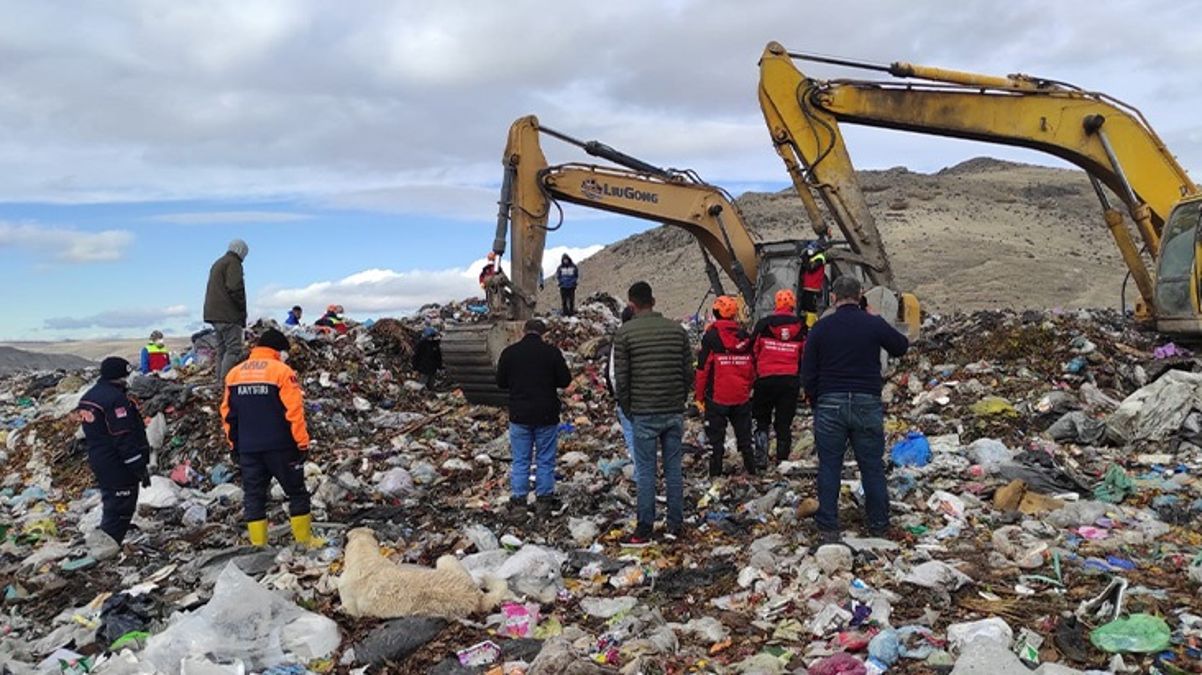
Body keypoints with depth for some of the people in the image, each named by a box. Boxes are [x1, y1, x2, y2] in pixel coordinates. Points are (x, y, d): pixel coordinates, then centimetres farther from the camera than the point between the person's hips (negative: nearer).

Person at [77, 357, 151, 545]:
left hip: (99, 462, 10)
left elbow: (93, 434, 18)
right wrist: (140, 467, -17)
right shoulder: (115, 399, -20)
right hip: (119, 466, -10)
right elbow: (125, 439, -22)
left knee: (111, 509, 21)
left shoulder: (88, 397, 11)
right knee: (120, 511, -3)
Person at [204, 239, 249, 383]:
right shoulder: (233, 263, -7)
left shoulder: (217, 263, 23)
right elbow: (235, 289, -18)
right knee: (234, 349, -12)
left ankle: (220, 381, 11)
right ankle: (225, 381, -20)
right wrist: (242, 310, -7)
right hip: (228, 314, -10)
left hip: (213, 313, 10)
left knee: (222, 349, 12)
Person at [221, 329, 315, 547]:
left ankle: (258, 545, 11)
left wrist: (234, 445, 20)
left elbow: (227, 413, 12)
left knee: (253, 496, 10)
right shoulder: (281, 371, -8)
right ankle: (305, 541, 12)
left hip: (247, 449, 4)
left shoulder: (234, 374, 8)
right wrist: (303, 444, -7)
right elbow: (294, 411, -13)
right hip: (280, 447, -4)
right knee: (297, 492, 8)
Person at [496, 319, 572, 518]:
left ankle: (519, 502, 8)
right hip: (546, 415, -1)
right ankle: (544, 500, 12)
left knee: (520, 460, 9)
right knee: (545, 460, 8)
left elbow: (501, 382, 5)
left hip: (519, 415, 2)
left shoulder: (509, 352, -2)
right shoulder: (552, 351, -8)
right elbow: (565, 380, -4)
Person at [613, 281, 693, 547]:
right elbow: (689, 373, 5)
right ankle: (676, 525, 17)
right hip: (674, 413, 3)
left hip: (644, 414, -3)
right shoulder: (677, 330, 4)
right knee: (673, 468, 11)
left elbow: (621, 378, -6)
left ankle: (644, 530, 7)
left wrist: (627, 410, 7)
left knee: (646, 472, 3)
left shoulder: (625, 333, -7)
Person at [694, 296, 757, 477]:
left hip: (717, 396, -4)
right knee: (744, 432, 17)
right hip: (742, 396, 4)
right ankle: (751, 467, 24)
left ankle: (716, 472, 5)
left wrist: (699, 395, -2)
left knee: (716, 435, 4)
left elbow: (703, 368, -10)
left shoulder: (711, 335, -10)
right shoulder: (744, 336, 4)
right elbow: (752, 366, 11)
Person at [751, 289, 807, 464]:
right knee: (784, 423, 7)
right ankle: (782, 459, 7)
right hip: (790, 380, 1)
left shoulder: (763, 324, 0)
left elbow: (753, 351, 3)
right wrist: (803, 384, 14)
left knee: (762, 418, 16)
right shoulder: (801, 328, 5)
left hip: (765, 379, -1)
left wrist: (753, 377, 13)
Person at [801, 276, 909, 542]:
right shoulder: (875, 324, -2)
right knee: (872, 467, 9)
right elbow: (902, 346, 17)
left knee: (829, 467, 6)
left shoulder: (820, 328, -1)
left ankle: (828, 528, 8)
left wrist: (816, 402, 14)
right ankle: (879, 526, 16)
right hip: (868, 405, 0)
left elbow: (807, 374, 1)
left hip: (829, 405, 0)